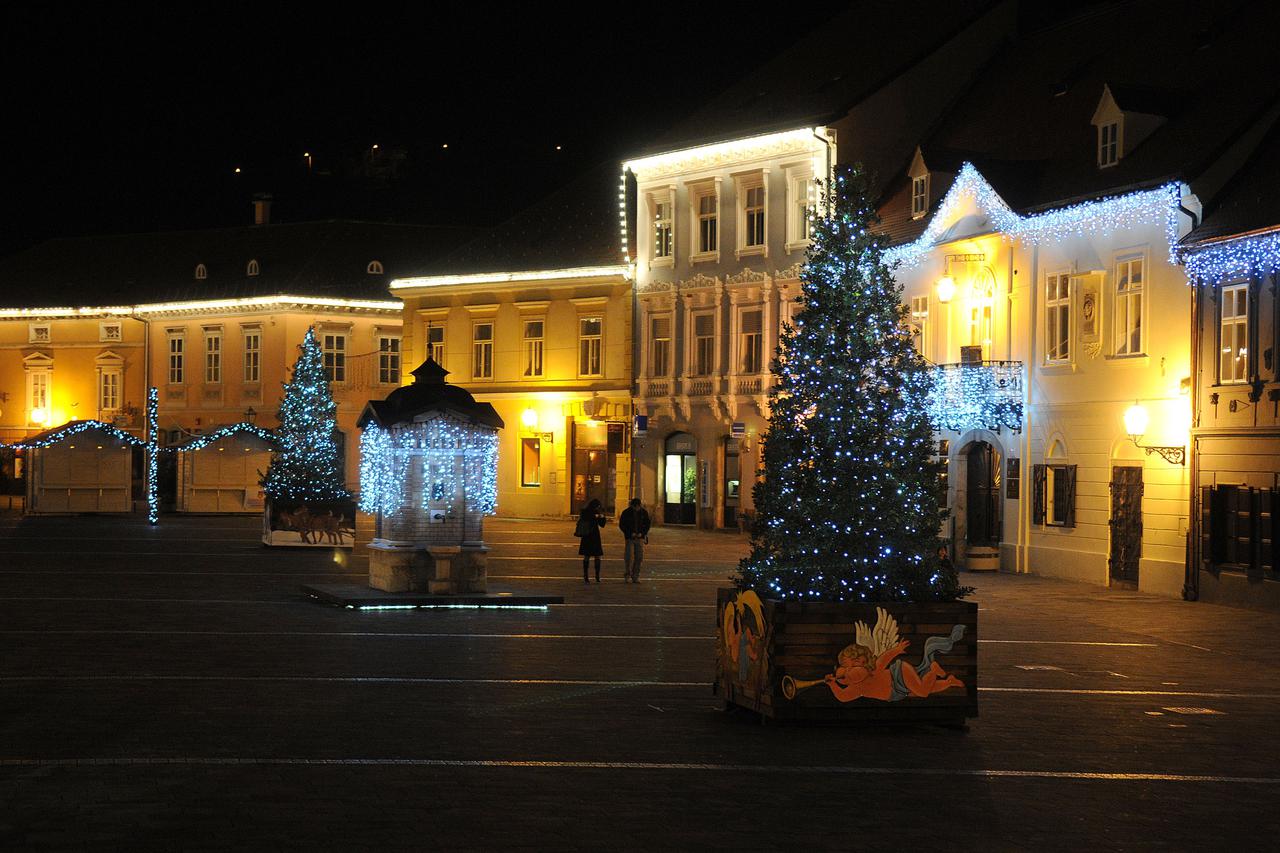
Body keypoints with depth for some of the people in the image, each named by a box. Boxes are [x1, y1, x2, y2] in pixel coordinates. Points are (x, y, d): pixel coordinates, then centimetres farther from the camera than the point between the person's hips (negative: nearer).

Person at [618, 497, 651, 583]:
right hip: (629, 537, -2)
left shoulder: (644, 512, 1)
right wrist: (630, 533, -12)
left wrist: (642, 533, -8)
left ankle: (635, 576, 9)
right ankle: (627, 575, 4)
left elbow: (648, 524, 8)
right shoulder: (626, 512, -5)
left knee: (639, 557, 0)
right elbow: (621, 525, -1)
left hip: (640, 537, 2)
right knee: (628, 556, -7)